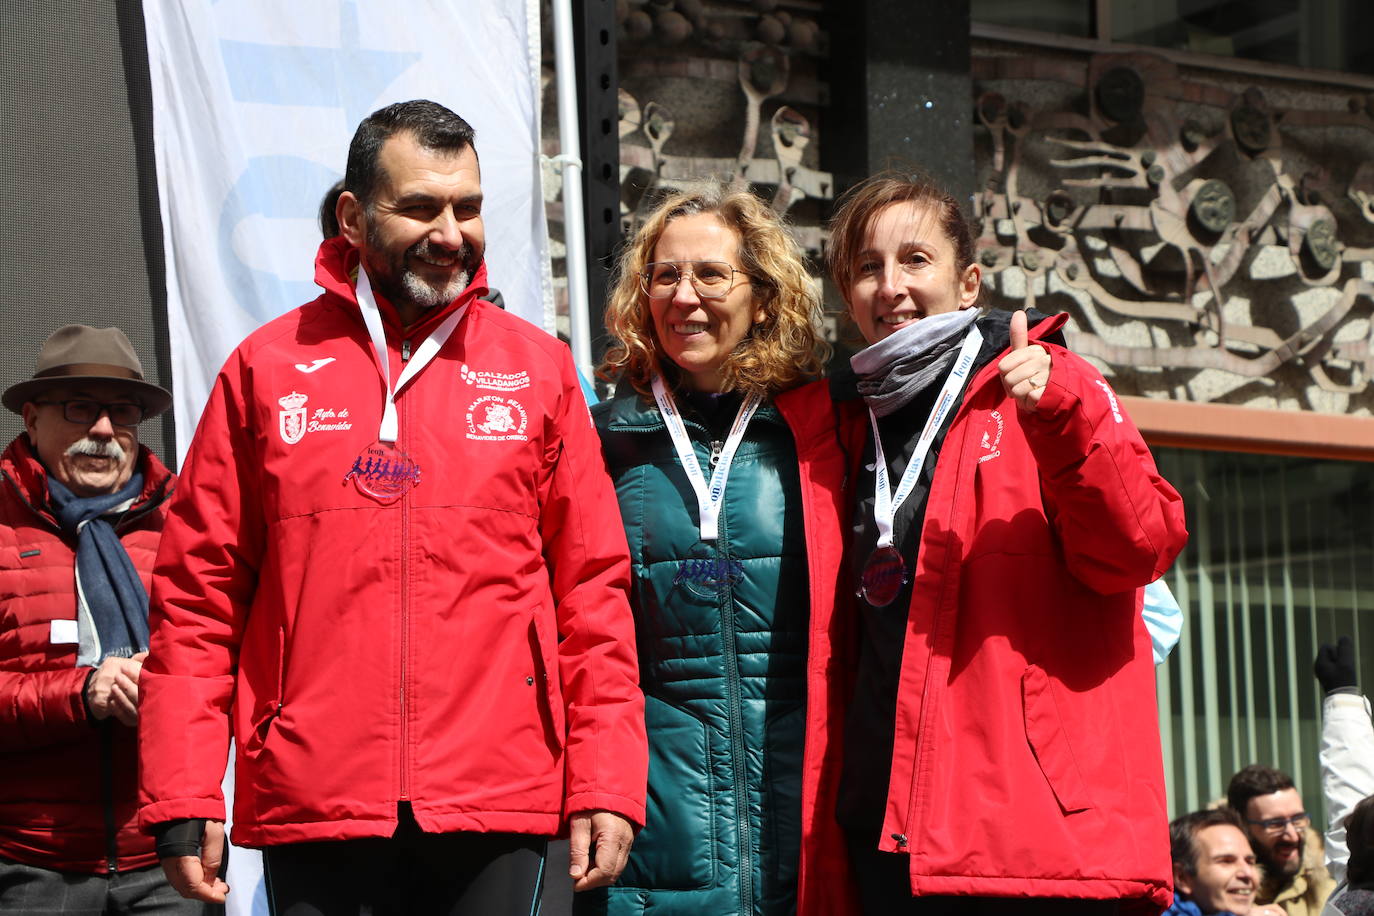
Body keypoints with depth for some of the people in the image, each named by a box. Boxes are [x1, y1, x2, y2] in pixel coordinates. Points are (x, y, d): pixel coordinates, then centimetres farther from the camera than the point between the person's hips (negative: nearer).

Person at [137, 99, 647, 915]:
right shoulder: (270, 368, 7)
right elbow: (198, 593, 6)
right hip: (313, 810, 0)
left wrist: (608, 784, 0)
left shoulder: (539, 370, 10)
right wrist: (183, 801, -1)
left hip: (498, 810, 1)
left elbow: (594, 589, 8)